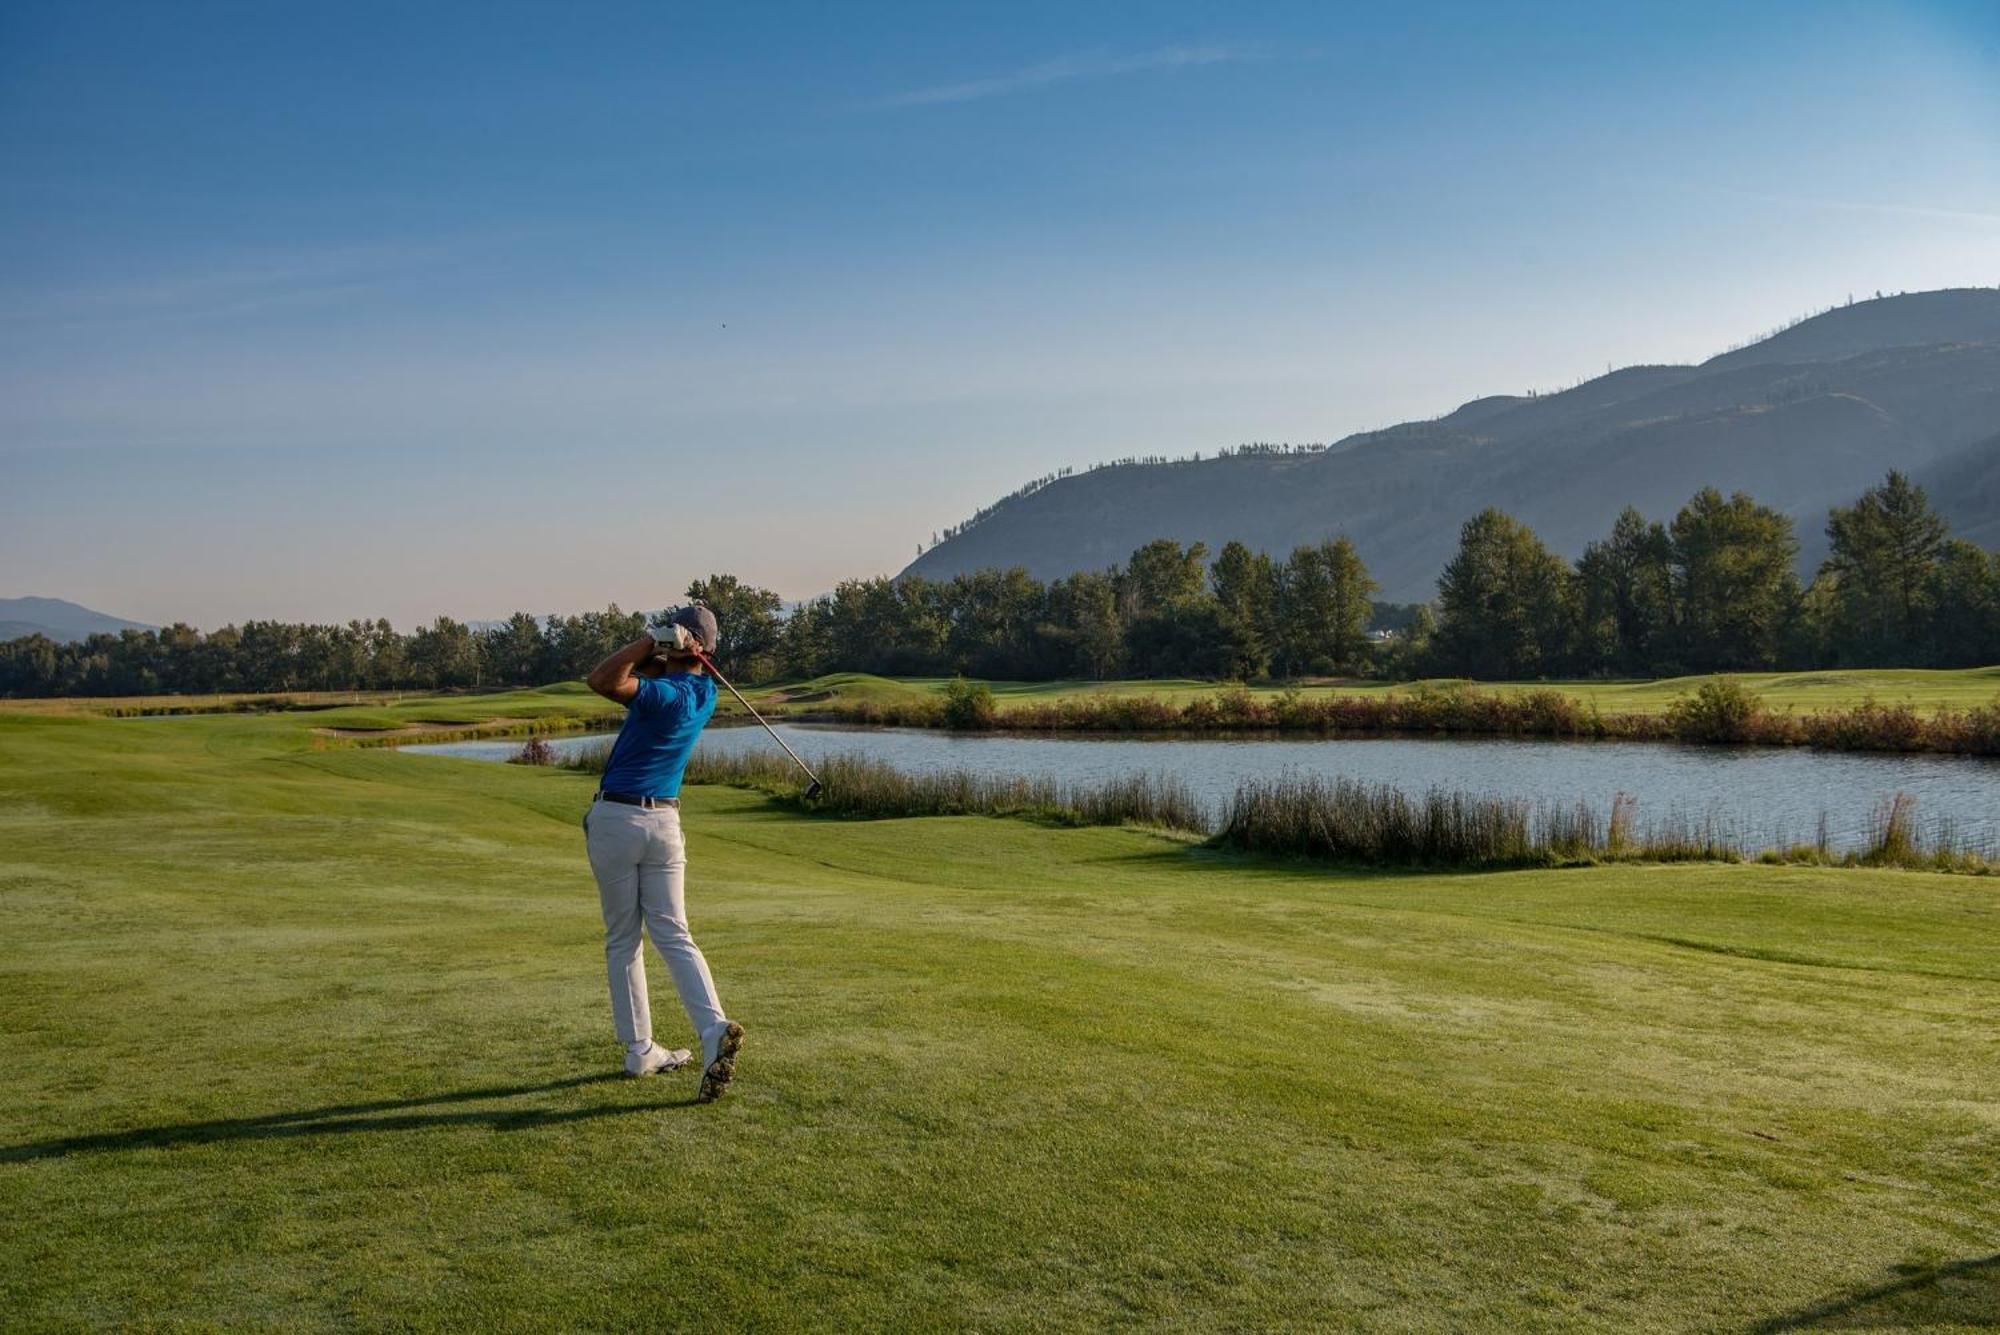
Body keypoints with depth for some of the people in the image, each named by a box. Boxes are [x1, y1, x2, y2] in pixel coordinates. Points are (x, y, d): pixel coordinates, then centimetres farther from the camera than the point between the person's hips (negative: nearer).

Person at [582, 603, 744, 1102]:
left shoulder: (668, 695, -17)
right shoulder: (705, 691, 6)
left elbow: (603, 680, -27)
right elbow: (634, 676, 16)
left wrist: (652, 639, -22)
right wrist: (657, 648, -4)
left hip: (615, 818, -5)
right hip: (664, 822, 5)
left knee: (622, 940, 8)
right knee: (673, 935, 3)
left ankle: (640, 1050, 12)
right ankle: (714, 1029, -17)